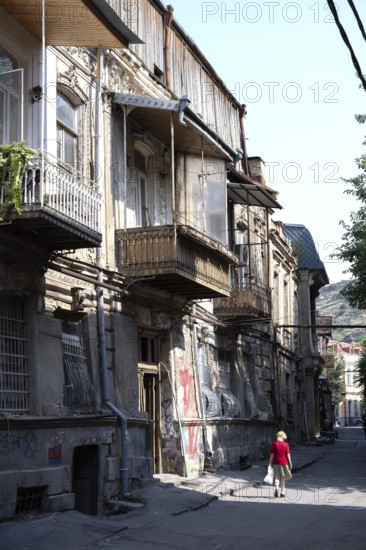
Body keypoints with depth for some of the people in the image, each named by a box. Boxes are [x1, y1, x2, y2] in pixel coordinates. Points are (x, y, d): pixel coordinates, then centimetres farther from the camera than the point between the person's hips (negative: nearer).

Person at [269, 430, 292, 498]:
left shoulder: (274, 444, -1)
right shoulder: (285, 444, -3)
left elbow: (272, 454, -3)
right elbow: (288, 454, -5)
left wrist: (270, 462, 2)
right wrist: (290, 463, 1)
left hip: (276, 462, 0)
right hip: (284, 462, 0)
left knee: (277, 477, 5)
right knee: (283, 477, 11)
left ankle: (276, 488, -20)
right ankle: (282, 492, 14)